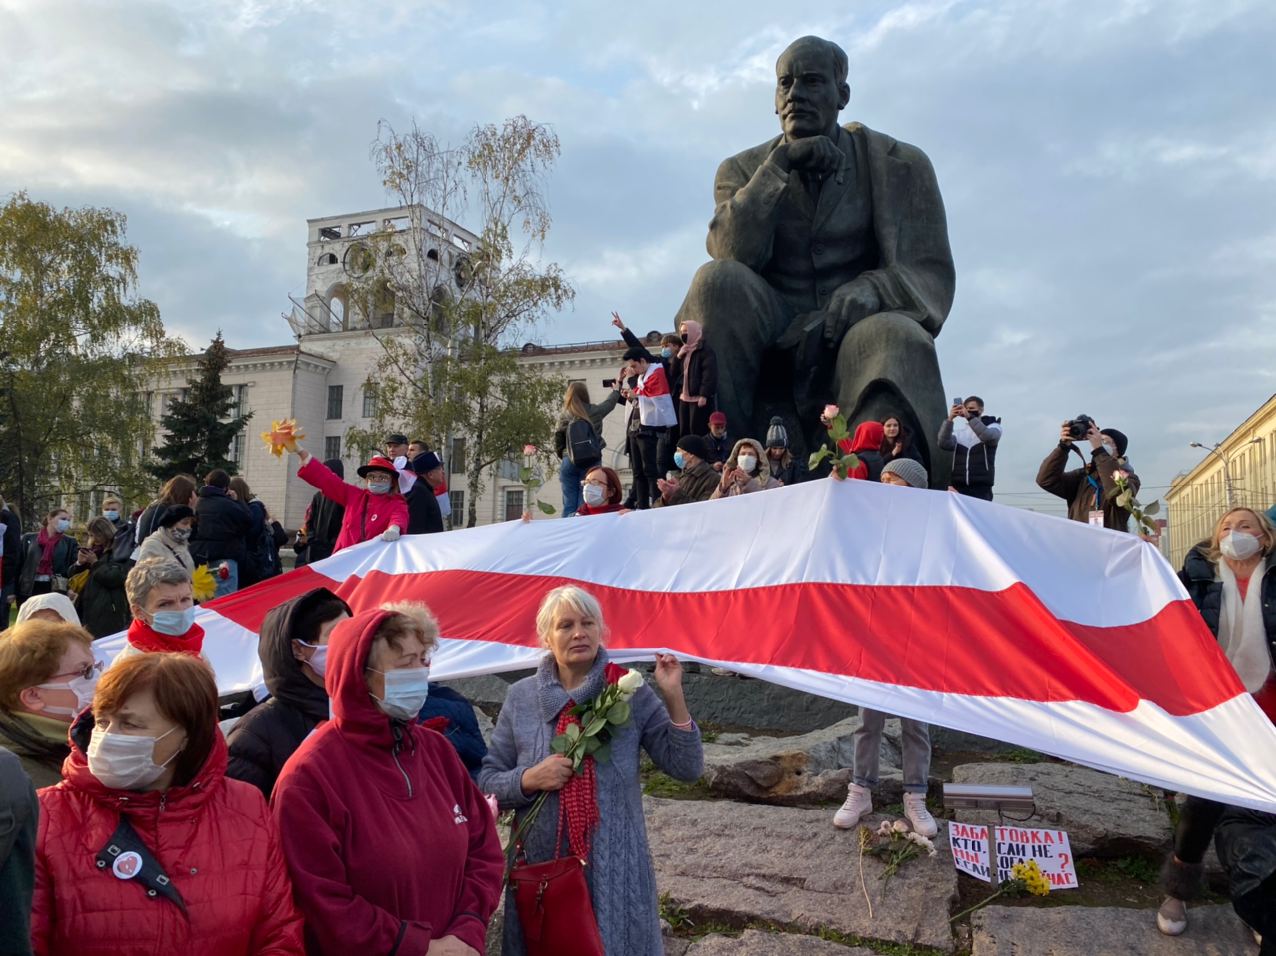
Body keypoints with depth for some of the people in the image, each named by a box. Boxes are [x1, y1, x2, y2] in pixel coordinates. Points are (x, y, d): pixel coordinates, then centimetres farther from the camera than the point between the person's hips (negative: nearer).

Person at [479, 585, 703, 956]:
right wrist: (529, 780, -14)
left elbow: (686, 768, -6)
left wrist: (673, 697, -16)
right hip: (540, 865, 2)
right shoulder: (520, 697, 1)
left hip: (616, 866, -1)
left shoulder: (630, 693, -3)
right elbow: (487, 781, 6)